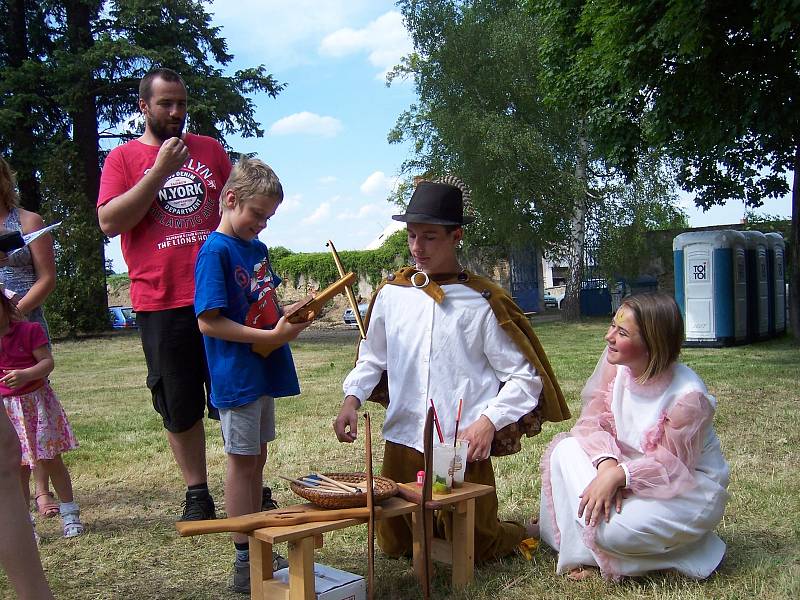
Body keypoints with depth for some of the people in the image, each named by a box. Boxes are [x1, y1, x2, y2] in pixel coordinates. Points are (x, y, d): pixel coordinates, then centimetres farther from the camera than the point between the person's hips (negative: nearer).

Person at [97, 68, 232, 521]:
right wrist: (159, 171, -12)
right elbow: (110, 222, -7)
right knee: (180, 407, 7)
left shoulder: (210, 149, 11)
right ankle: (197, 492, 21)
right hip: (162, 303, -1)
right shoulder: (124, 157, 5)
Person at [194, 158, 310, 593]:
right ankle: (244, 563, 11)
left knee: (257, 458, 15)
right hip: (236, 375, -8)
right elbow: (209, 322, -21)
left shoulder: (257, 248, 10)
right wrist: (272, 335, -23)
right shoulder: (215, 251, -15)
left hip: (263, 373, 8)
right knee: (242, 460, 0)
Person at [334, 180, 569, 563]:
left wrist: (489, 421, -16)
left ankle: (519, 530, 39)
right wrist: (352, 398, -3)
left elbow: (525, 376, -4)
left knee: (474, 548, 8)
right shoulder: (391, 294, 2)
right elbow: (372, 358, 13)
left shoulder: (482, 302, -7)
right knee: (393, 545, 15)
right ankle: (437, 524, 44)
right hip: (402, 441, 4)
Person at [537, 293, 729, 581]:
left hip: (689, 488, -7)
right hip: (629, 466, 7)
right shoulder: (615, 363, -12)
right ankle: (581, 552, -4)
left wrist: (618, 474, -34)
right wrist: (606, 463, -26)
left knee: (611, 529, -30)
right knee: (566, 450, -13)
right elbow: (594, 419, -7)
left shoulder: (688, 397, -28)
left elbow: (671, 464, -21)